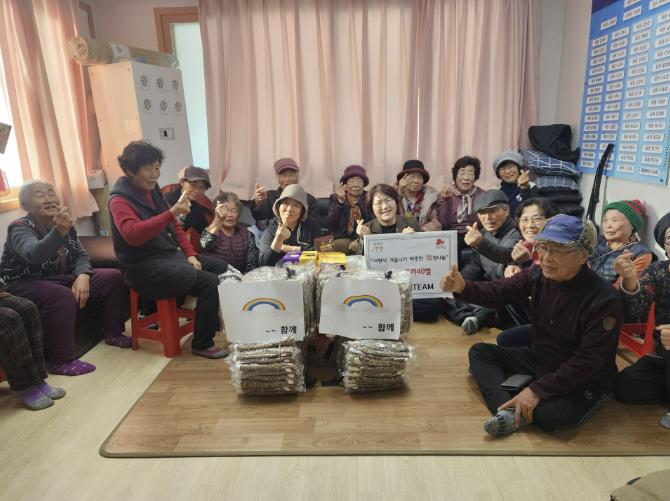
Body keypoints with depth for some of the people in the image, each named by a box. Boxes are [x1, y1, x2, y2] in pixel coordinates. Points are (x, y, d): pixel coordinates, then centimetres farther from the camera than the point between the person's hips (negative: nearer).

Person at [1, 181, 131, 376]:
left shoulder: (64, 224, 4)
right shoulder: (20, 228, -16)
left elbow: (81, 255, 3)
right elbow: (34, 254, -38)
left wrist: (82, 276, -20)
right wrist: (59, 231, -57)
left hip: (62, 279, 7)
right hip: (26, 285, -7)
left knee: (114, 278, -7)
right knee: (63, 297, -37)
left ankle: (113, 333, 5)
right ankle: (60, 361, -26)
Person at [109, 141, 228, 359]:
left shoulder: (152, 190, 11)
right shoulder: (120, 200, -14)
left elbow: (174, 226, 18)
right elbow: (132, 234, -34)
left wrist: (190, 254, 5)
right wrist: (172, 212, -41)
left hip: (171, 254, 9)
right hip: (146, 267, -9)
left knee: (224, 270, 10)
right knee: (210, 283, -23)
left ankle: (216, 323, 25)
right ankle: (202, 344, -8)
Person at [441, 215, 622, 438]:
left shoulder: (604, 300, -25)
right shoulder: (538, 274, -8)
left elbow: (588, 361, -26)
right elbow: (498, 291, -13)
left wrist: (538, 390, -30)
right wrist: (462, 287, -35)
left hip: (584, 380, -6)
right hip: (539, 360, 7)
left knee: (551, 414, -37)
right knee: (479, 352, -1)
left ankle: (513, 411, -5)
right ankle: (510, 412, -21)